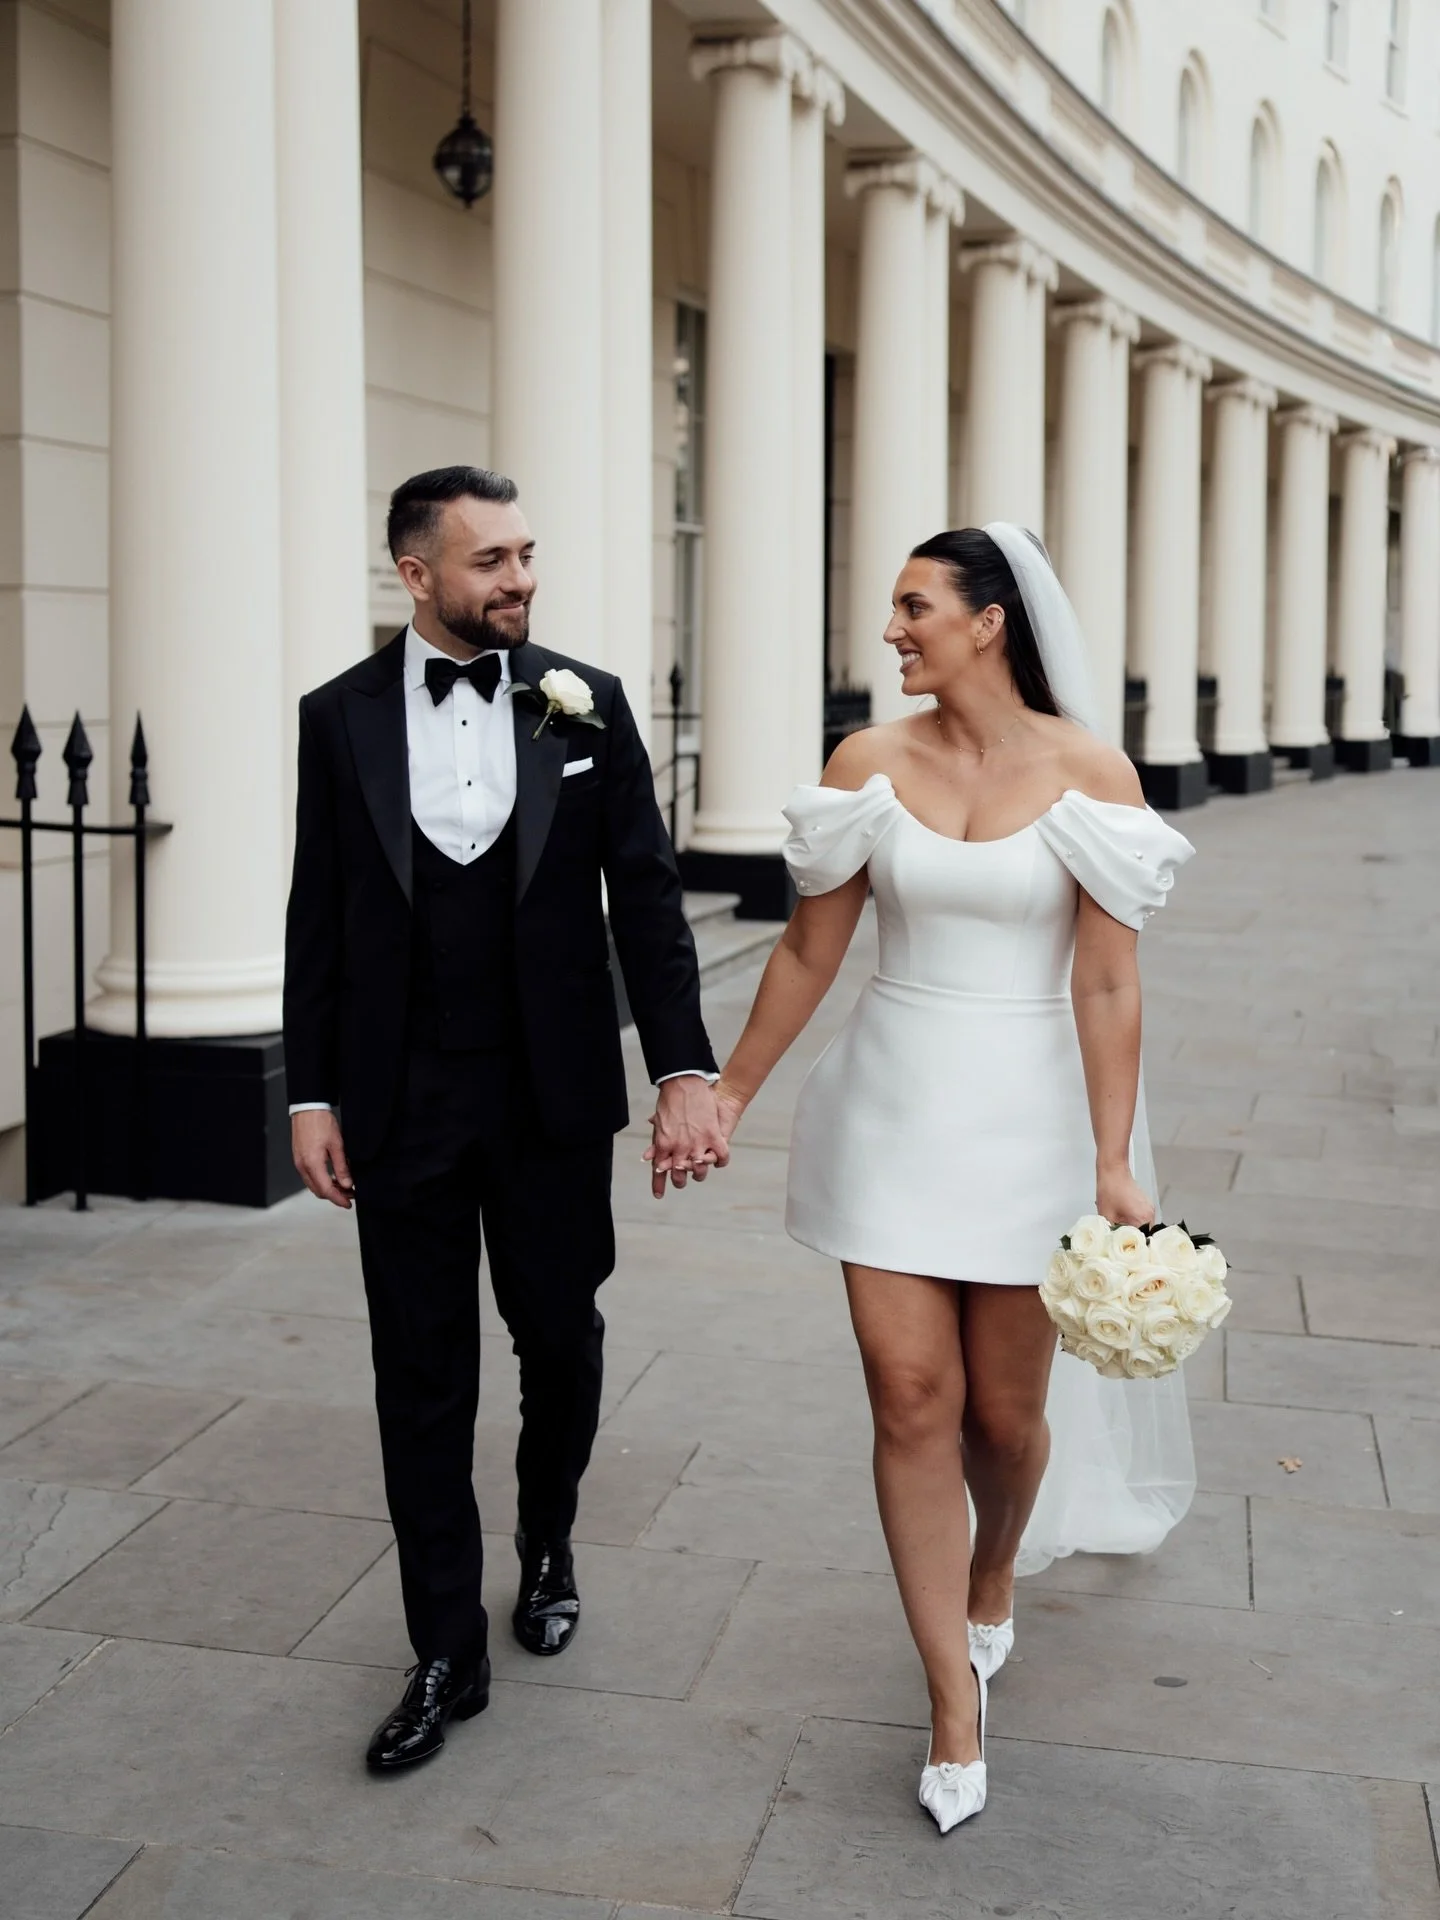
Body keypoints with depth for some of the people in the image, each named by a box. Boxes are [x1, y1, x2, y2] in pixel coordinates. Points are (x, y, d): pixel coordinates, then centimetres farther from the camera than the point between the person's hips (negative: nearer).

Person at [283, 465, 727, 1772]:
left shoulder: (587, 704, -1)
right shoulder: (342, 718, 0)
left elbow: (648, 896, -2)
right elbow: (319, 920, 3)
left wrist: (685, 1071, -10)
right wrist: (312, 1094, 0)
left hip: (553, 1096, 0)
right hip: (402, 1105, 0)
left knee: (562, 1343, 13)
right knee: (424, 1379, 6)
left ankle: (549, 1549, 42)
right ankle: (448, 1655, 19)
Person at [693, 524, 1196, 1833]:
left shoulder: (1089, 773, -7)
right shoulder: (872, 763, -1)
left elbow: (1108, 986, -8)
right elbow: (808, 954, 6)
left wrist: (1114, 1165, -12)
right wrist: (727, 1097, 9)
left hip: (1028, 1113, -1)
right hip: (893, 1101, 2)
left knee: (1007, 1410, 9)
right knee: (911, 1397, -1)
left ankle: (993, 1581, 44)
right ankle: (958, 1700, 13)